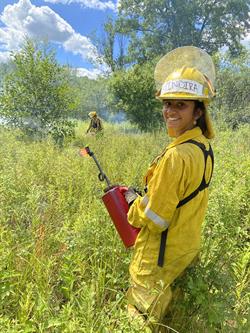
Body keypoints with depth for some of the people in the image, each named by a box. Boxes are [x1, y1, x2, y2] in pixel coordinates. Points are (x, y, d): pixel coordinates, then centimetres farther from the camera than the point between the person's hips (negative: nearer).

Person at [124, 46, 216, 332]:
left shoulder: (176, 156, -30)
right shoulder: (204, 146, 0)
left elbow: (154, 219, -24)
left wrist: (133, 202, -6)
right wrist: (145, 197, 9)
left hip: (161, 258, -9)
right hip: (189, 247, 9)